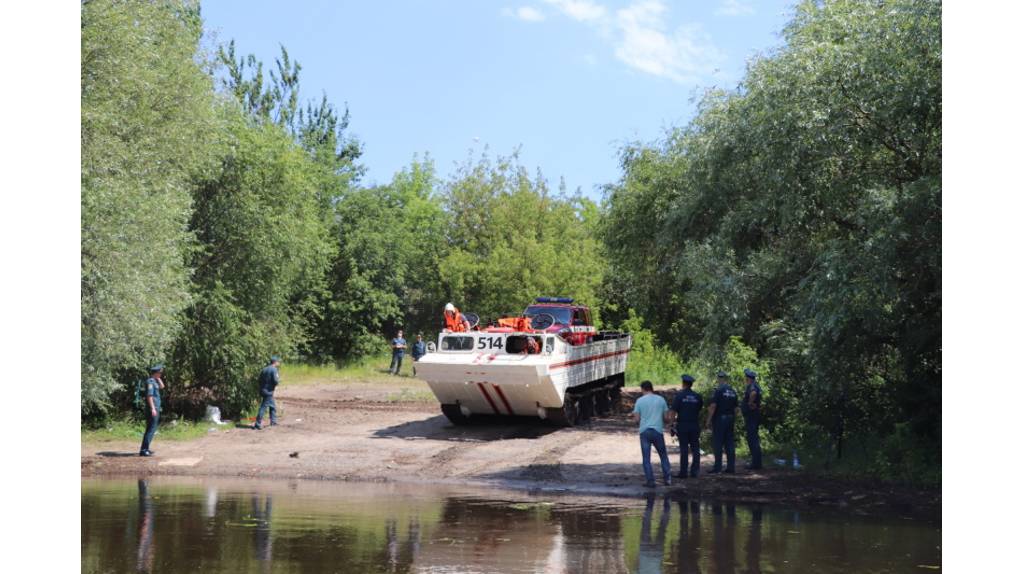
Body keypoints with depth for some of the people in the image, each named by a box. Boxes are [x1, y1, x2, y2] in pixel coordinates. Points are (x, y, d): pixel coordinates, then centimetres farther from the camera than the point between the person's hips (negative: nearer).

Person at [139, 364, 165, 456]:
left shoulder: (154, 381, 14)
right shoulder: (150, 381, -15)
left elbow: (161, 386, 27)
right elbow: (149, 395, -21)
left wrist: (158, 379, 13)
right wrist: (153, 409, -24)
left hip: (155, 408, 10)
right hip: (152, 408, -10)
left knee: (151, 429, 15)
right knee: (151, 429, -11)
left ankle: (145, 449, 20)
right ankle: (143, 450, -13)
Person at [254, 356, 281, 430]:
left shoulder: (265, 369, 11)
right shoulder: (274, 370, -14)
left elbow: (260, 379, 14)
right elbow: (275, 381, -20)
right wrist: (278, 380, 0)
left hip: (263, 390, 9)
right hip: (268, 391, -9)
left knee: (273, 407, 20)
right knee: (263, 407, -6)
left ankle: (273, 422, 26)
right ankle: (258, 425, -5)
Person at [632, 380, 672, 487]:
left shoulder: (640, 400, -1)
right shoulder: (661, 399, 4)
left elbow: (636, 419, -3)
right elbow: (666, 416, 5)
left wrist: (634, 420, 19)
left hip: (644, 431, -1)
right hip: (658, 430, 1)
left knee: (646, 458, 3)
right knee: (663, 456, 14)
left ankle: (650, 481, -2)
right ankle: (668, 478, 8)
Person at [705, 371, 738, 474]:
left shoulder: (719, 391, -11)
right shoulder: (733, 392, 10)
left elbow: (713, 407, -16)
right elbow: (735, 408, 14)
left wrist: (709, 420, -10)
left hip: (720, 419, -7)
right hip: (731, 419, 7)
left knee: (717, 443, -3)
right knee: (730, 444, 8)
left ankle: (717, 467, -4)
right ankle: (731, 467, 8)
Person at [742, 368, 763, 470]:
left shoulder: (752, 386, -17)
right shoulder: (755, 386, 16)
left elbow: (753, 393, -40)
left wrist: (750, 403, -24)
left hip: (751, 416, -10)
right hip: (753, 417, 10)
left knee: (752, 439, -8)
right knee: (753, 439, 15)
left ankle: (756, 463, -7)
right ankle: (756, 462, 20)